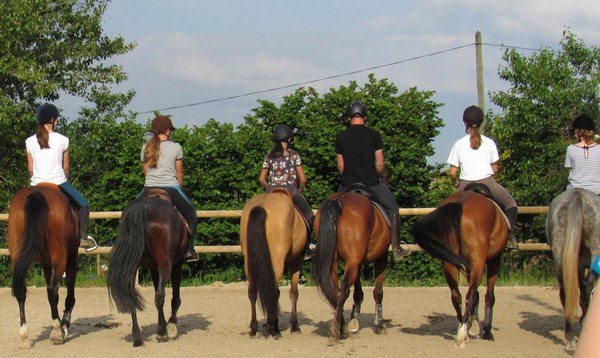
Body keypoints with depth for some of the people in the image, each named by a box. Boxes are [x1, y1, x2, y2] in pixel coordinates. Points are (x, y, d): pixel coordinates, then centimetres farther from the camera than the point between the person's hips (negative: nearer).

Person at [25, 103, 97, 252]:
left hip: (37, 185, 2)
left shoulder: (30, 141, 1)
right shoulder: (62, 140, -4)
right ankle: (82, 237, 8)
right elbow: (66, 167, 6)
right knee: (83, 205, 16)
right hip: (59, 183, -2)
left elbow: (30, 169, 6)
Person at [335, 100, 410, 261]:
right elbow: (380, 164, -2)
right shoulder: (374, 136, -2)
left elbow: (340, 166, 4)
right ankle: (396, 249, 11)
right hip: (372, 184, -1)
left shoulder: (341, 137, 2)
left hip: (348, 185, 1)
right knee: (392, 209, 14)